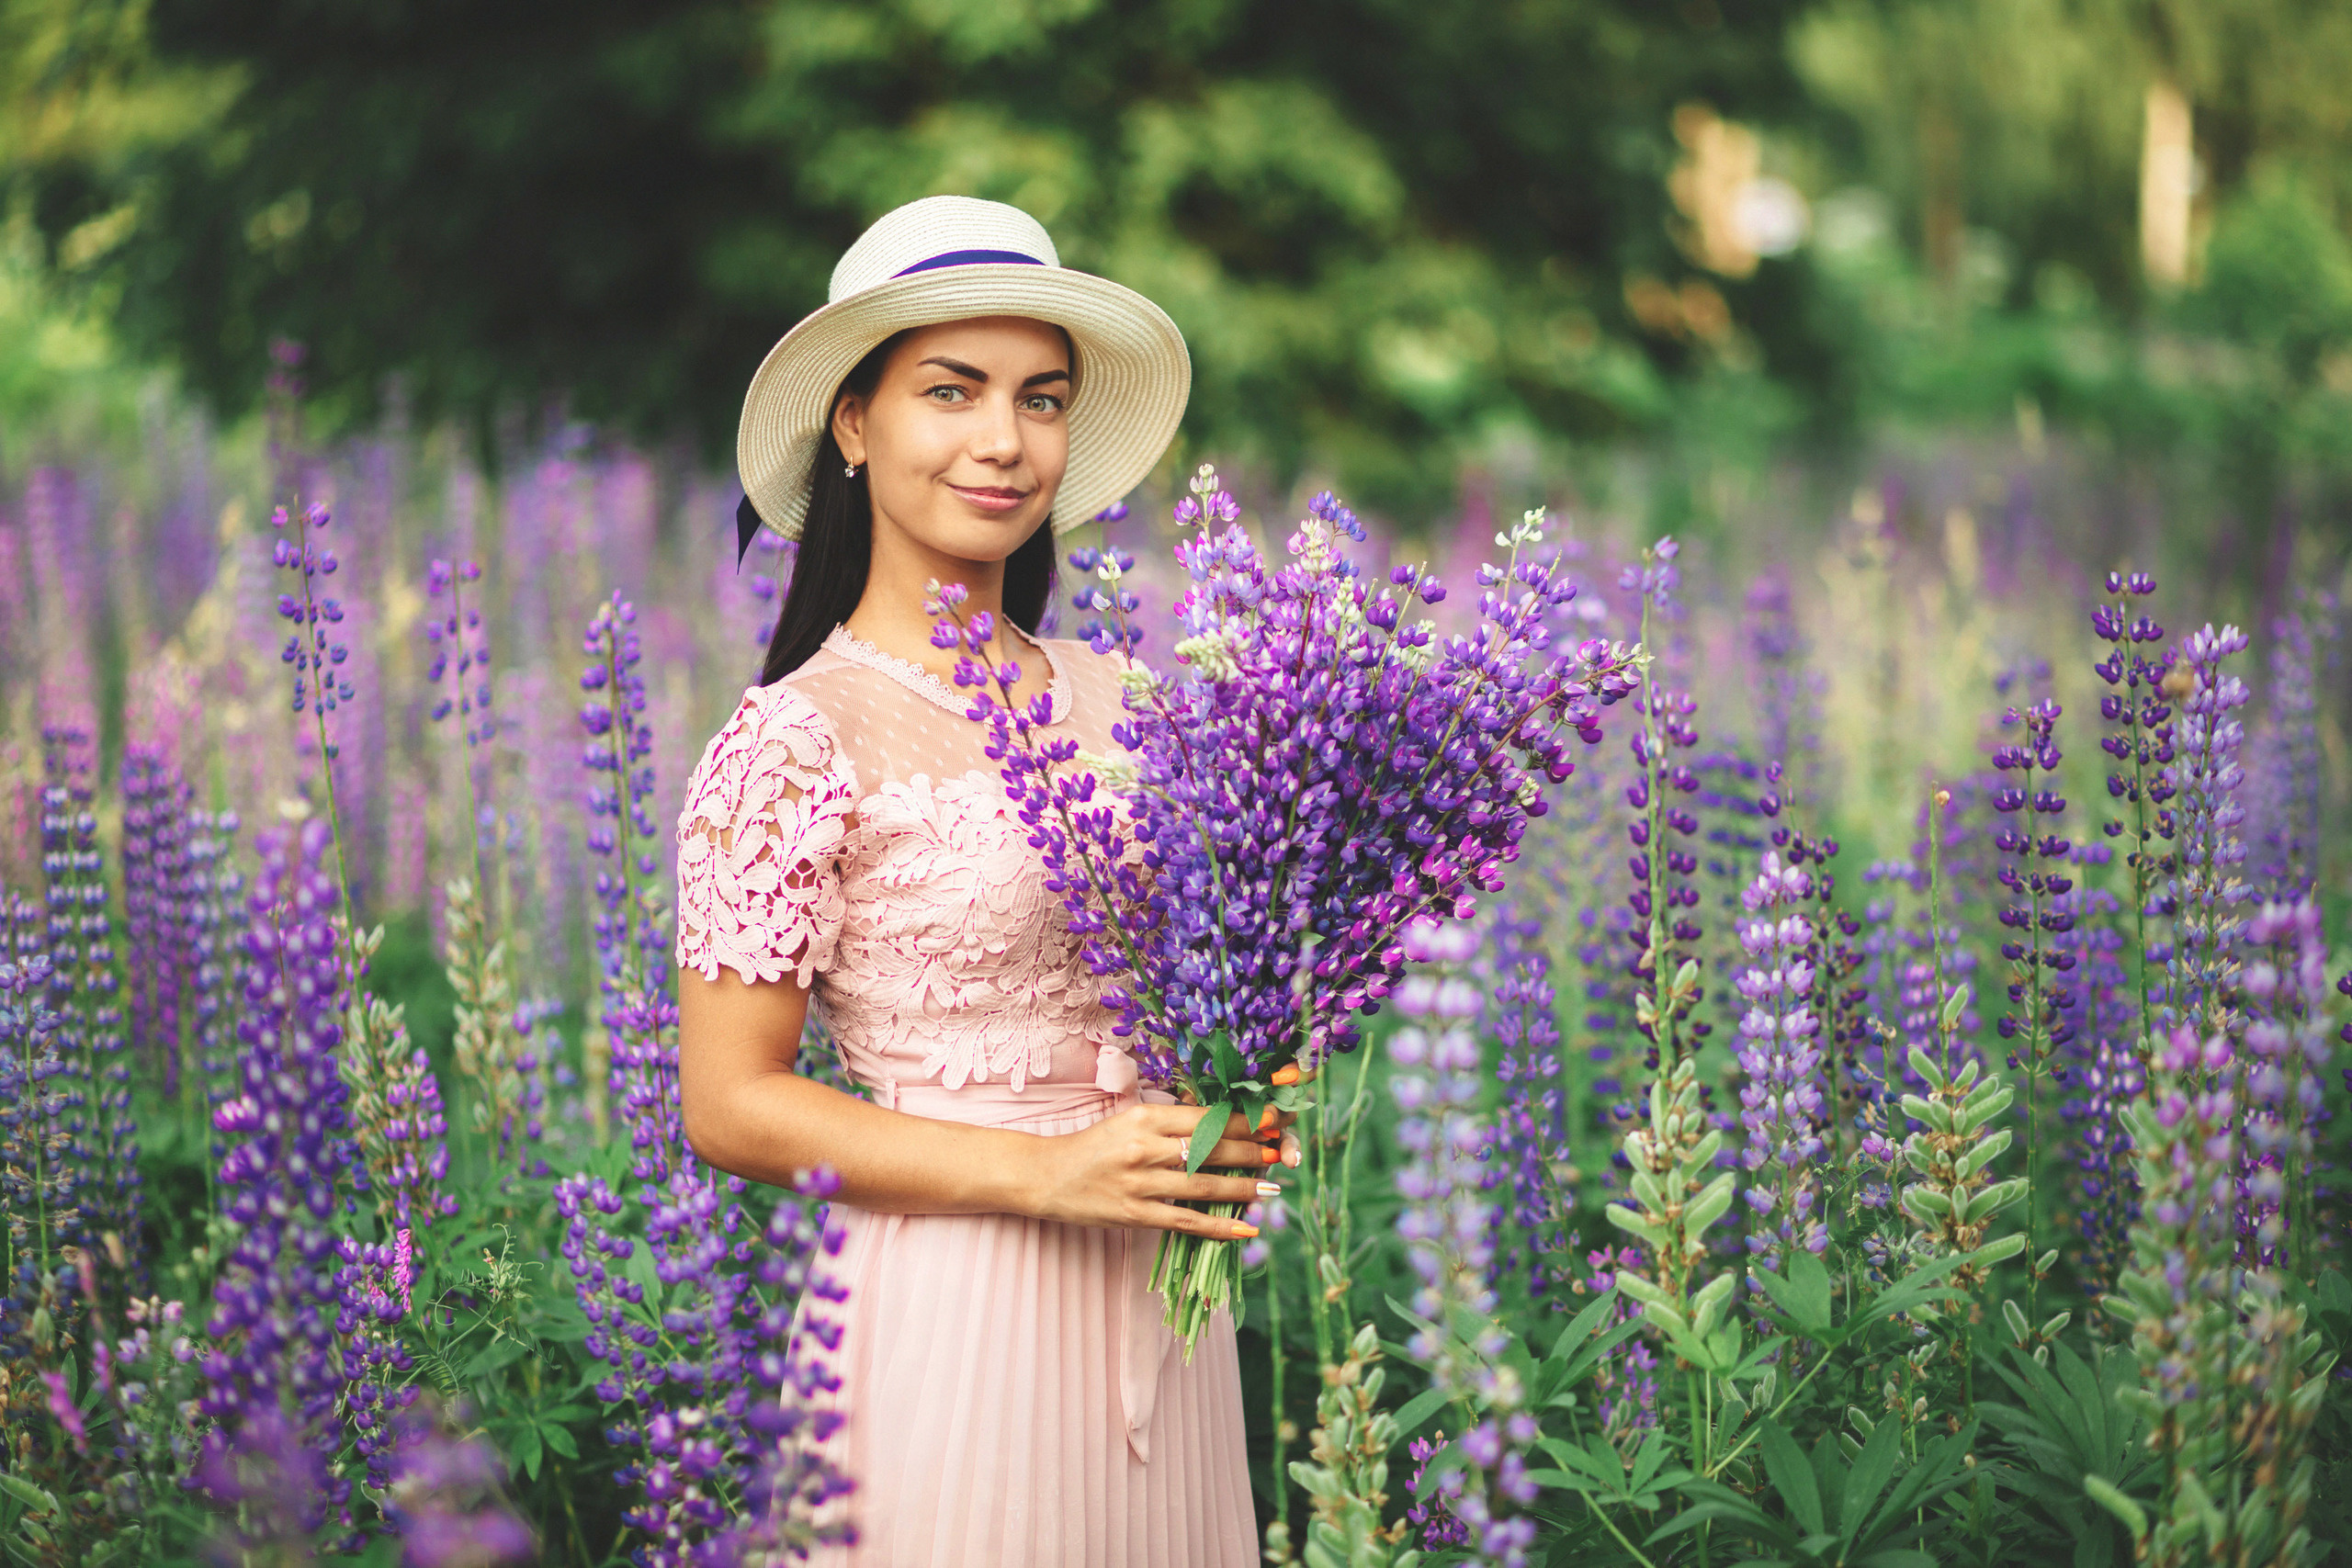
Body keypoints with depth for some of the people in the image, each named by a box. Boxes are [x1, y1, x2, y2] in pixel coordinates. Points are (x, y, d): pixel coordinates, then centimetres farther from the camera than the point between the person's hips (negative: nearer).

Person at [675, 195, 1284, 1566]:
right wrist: (1043, 1171, -19)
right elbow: (731, 1107, -12)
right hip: (951, 1306, -5)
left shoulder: (1115, 703, 6)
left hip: (1162, 1295, 6)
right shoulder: (795, 740, -11)